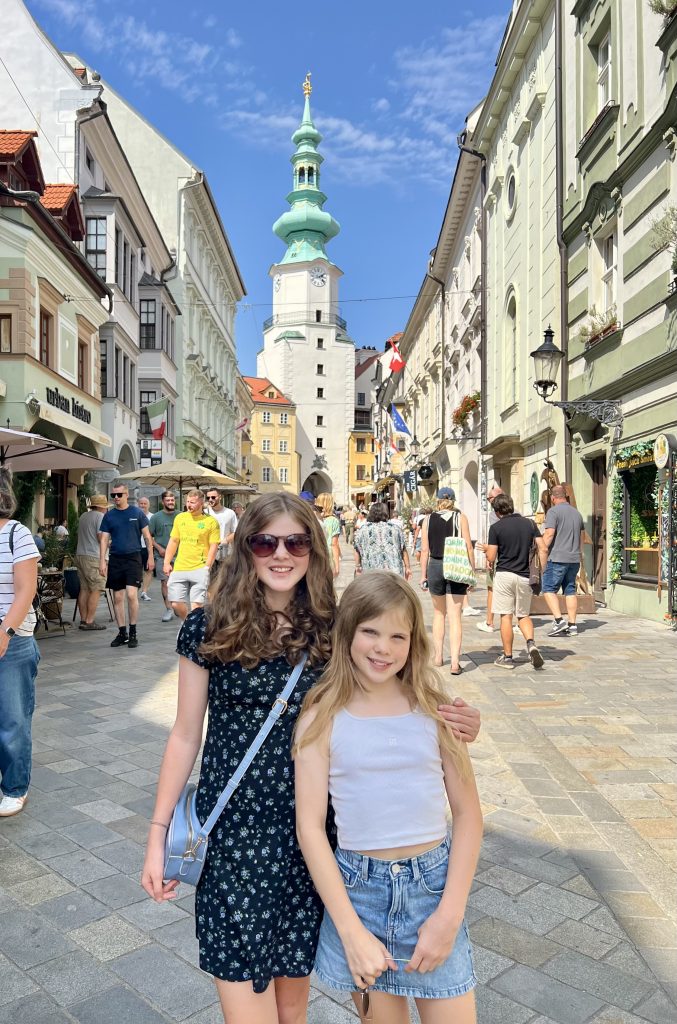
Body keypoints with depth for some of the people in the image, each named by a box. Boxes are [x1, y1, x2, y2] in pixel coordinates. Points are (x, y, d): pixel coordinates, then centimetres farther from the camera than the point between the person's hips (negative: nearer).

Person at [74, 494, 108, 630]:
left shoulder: (83, 516, 17)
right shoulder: (100, 516, -8)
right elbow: (101, 537, -14)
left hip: (79, 555, 8)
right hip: (93, 557, -8)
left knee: (84, 589, 11)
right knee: (96, 590, -5)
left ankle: (83, 619, 12)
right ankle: (89, 621, -7)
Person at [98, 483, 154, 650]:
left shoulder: (137, 513, 1)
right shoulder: (109, 515, 6)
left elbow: (147, 536, 5)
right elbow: (104, 539, 5)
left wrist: (150, 557, 0)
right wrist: (102, 561, -4)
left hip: (133, 557, -3)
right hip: (115, 559, 3)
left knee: (131, 594, -13)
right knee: (117, 598, 7)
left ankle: (133, 633, 0)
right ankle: (122, 633, 18)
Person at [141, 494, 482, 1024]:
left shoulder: (333, 631, -1)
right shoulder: (208, 628, -5)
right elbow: (186, 735, 2)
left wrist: (451, 723, -11)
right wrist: (158, 833, 2)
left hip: (312, 832, 2)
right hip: (233, 830, -1)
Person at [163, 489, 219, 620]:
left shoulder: (211, 521, -3)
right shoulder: (180, 517, 10)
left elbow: (213, 547, -5)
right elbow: (173, 541, 15)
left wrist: (206, 567, -12)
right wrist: (166, 563, 10)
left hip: (199, 569, -4)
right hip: (179, 569, 4)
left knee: (196, 605, -7)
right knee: (175, 603, 3)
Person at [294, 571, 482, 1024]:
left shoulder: (433, 709, -5)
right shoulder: (323, 718, -8)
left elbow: (468, 813, -2)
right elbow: (310, 827, -7)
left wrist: (449, 915, -8)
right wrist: (352, 932, -10)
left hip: (433, 883, 1)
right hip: (358, 888, 0)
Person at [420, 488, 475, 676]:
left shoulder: (429, 519, 4)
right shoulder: (460, 518, 0)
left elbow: (424, 550, 2)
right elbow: (468, 547, -4)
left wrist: (423, 575, 7)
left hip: (435, 566, 2)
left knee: (439, 613, 19)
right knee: (455, 616, -1)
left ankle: (438, 656, 24)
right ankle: (455, 662, -7)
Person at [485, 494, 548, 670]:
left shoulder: (496, 528, -7)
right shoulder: (529, 524, 5)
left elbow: (491, 558, -8)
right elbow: (543, 549, 0)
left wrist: (487, 550, 14)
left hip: (504, 574, -3)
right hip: (525, 576, 4)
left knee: (506, 616, 4)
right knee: (523, 615, 16)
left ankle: (507, 657, 9)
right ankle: (531, 644, -8)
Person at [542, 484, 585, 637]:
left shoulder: (553, 511, -8)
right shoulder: (577, 512, 16)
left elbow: (549, 534, -18)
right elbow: (582, 537, 22)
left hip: (557, 558, -7)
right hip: (574, 559, 7)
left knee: (549, 589, -1)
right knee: (570, 590, 10)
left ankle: (559, 620, -12)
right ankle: (572, 625, 10)